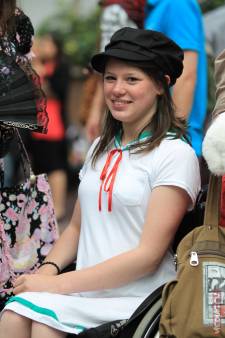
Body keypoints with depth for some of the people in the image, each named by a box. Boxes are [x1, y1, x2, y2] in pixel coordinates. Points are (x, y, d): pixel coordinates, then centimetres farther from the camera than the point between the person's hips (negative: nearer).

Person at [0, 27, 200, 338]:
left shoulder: (176, 154, -4)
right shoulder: (101, 148, 17)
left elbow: (149, 254, -10)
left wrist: (60, 283, -13)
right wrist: (49, 268, -1)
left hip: (134, 300, -5)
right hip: (85, 291, 5)